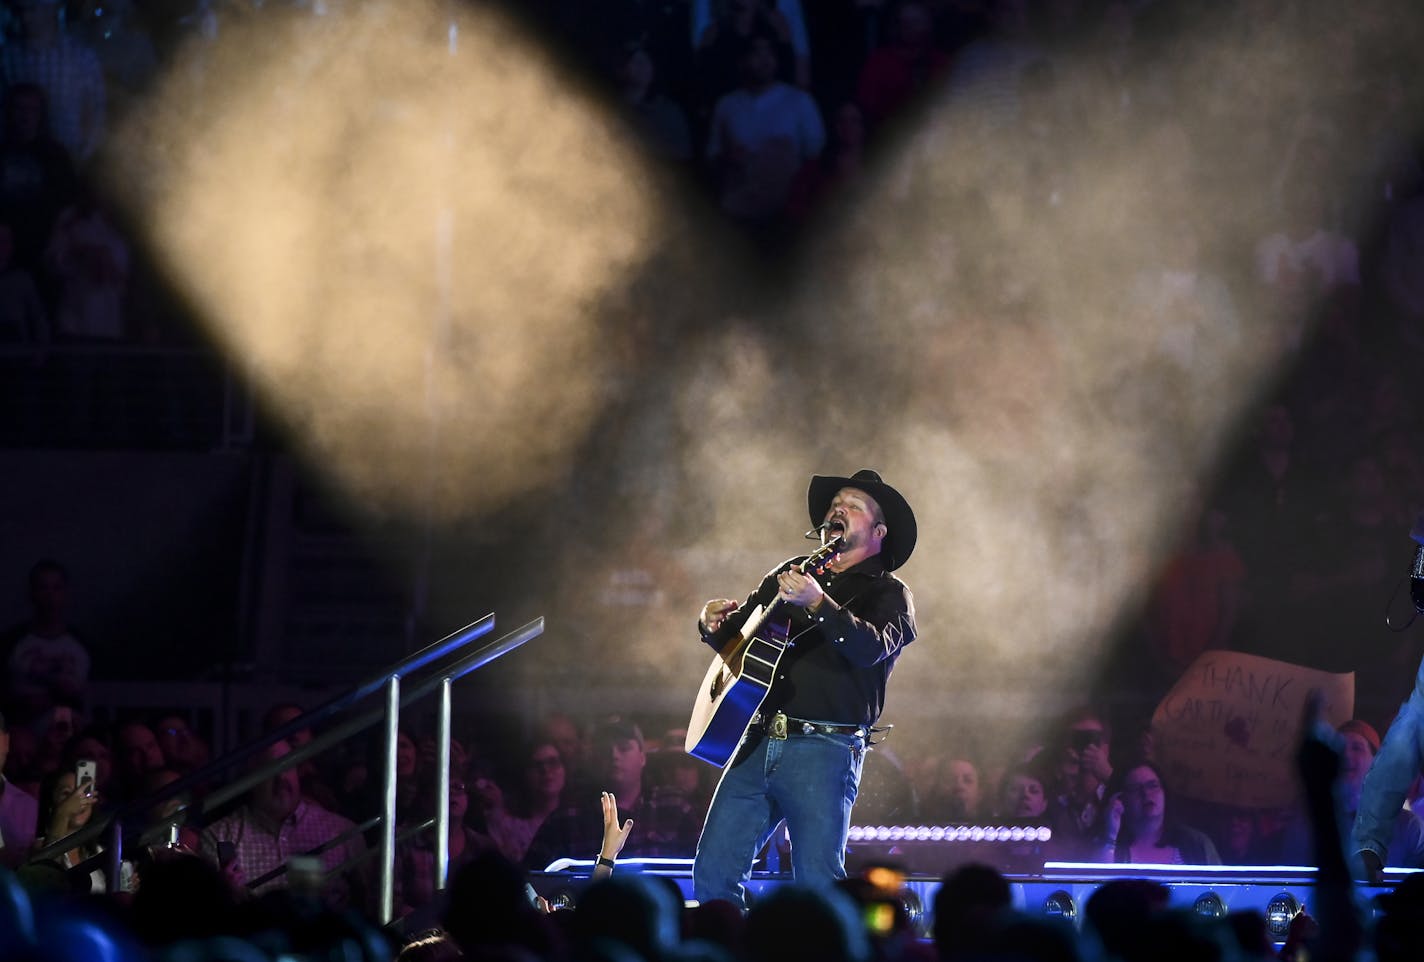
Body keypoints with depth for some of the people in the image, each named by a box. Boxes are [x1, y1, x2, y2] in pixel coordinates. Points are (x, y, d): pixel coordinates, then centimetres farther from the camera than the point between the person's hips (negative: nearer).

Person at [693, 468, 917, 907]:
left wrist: (818, 604, -32)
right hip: (757, 743, 5)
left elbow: (871, 647, -17)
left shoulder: (887, 594, 4)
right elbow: (734, 638, 26)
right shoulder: (788, 576, 20)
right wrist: (713, 624, 2)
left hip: (824, 751, -5)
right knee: (713, 873, 0)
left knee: (818, 883, -10)